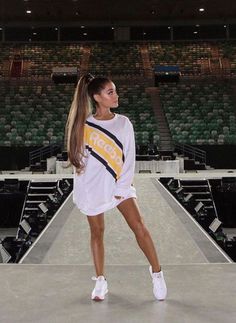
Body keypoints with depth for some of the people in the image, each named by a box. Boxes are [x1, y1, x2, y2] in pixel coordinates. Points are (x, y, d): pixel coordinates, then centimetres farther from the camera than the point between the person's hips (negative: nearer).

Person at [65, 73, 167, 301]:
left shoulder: (123, 123, -1)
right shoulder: (84, 125, -4)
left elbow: (129, 157, -1)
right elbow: (80, 158, 2)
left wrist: (122, 187, -8)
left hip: (119, 184, 1)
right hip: (92, 187, 0)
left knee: (138, 226, -9)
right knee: (97, 232, 7)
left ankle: (157, 273, 4)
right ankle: (100, 281, 20)